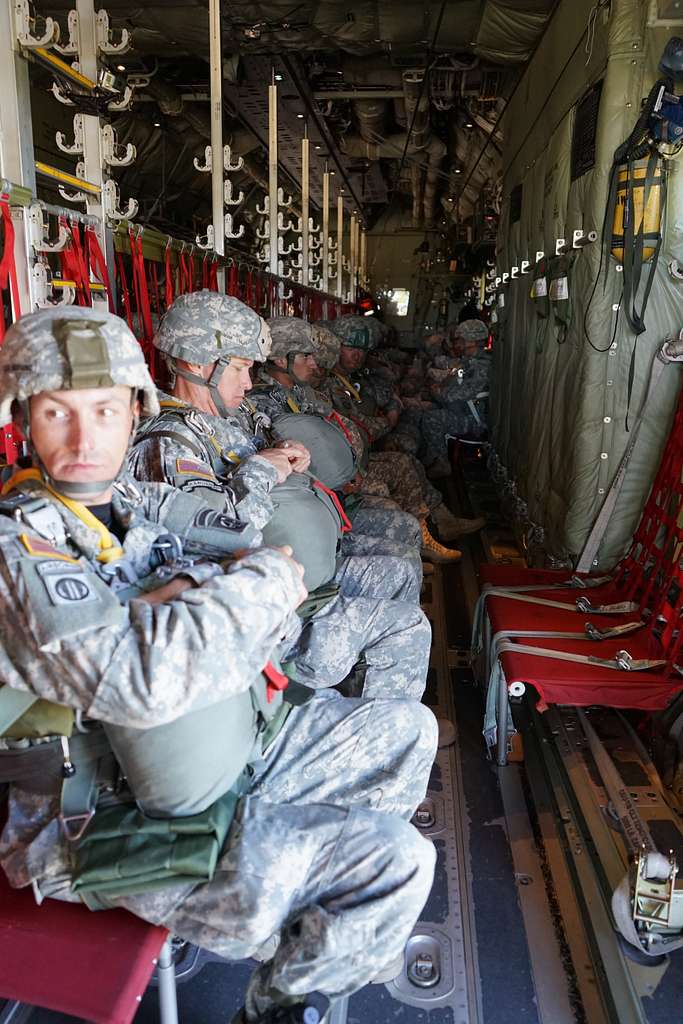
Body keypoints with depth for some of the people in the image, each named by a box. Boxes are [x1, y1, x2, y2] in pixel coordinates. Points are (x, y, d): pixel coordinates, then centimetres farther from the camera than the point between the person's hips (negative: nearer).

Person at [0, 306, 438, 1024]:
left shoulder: (133, 502, 3)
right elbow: (144, 677, -36)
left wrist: (184, 592, -15)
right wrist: (268, 578, -24)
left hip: (219, 747, 8)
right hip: (114, 824, -8)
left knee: (408, 730, 13)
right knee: (398, 858, -16)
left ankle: (329, 872, 34)